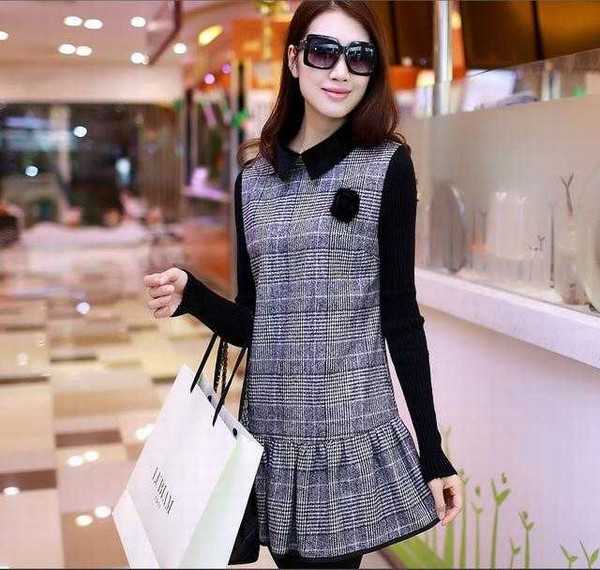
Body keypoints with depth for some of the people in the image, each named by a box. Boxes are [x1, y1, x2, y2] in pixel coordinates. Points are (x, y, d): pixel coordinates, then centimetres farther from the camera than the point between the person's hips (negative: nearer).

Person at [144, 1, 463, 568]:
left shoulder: (387, 164, -4)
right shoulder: (254, 177, 7)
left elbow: (400, 316, -3)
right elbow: (250, 324, 9)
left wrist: (432, 451, -4)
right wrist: (192, 297, -11)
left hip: (350, 431, -4)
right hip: (270, 427, 4)